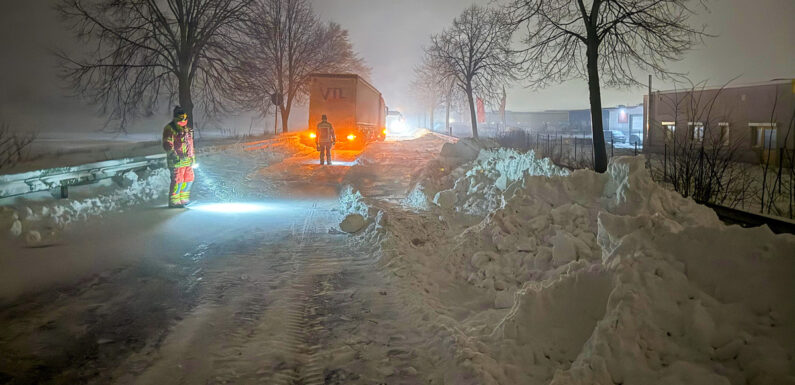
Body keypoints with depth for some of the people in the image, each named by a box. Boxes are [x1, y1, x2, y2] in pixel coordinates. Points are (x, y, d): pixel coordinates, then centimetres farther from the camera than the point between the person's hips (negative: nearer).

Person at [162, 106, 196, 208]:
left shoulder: (186, 128, 17)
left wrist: (193, 157, 26)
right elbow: (167, 144, -16)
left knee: (189, 180, 13)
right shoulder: (170, 129, -9)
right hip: (177, 161, -8)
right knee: (177, 181, -7)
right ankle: (173, 202, 3)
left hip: (188, 161, 8)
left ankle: (183, 199, 28)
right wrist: (174, 155, -26)